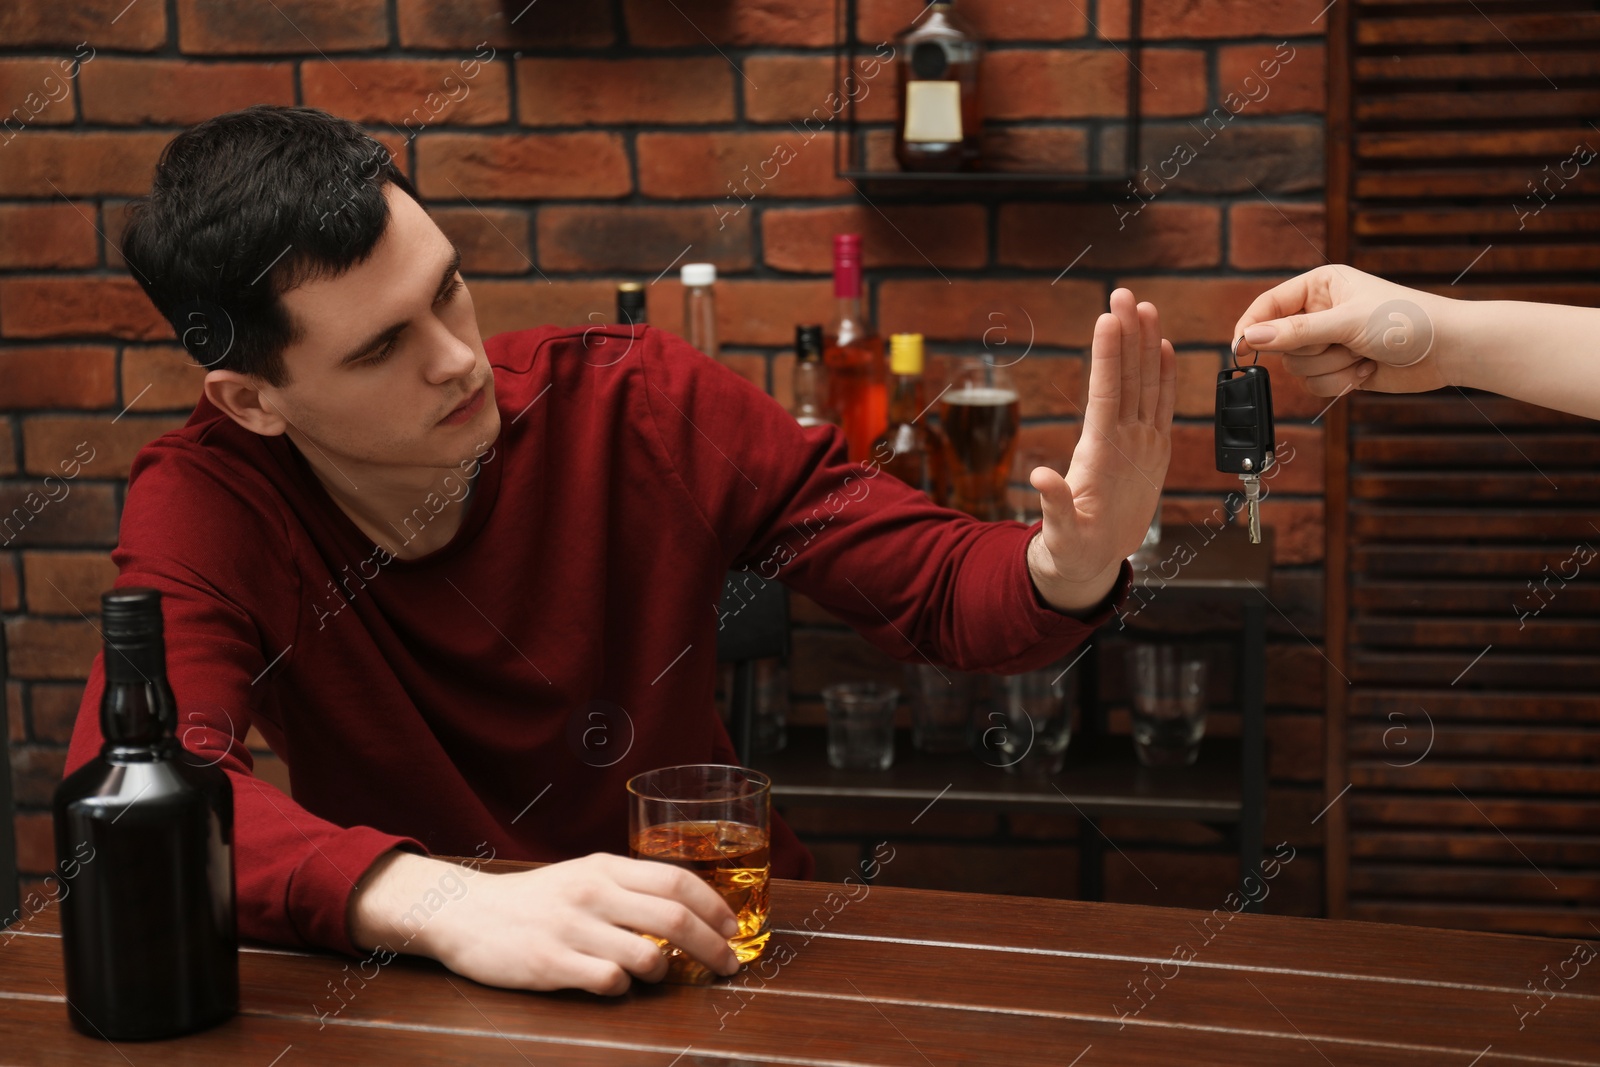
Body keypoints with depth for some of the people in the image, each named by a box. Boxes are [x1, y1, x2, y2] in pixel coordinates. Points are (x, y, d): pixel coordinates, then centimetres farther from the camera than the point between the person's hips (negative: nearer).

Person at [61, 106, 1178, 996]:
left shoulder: (639, 405, -11)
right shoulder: (206, 502, -14)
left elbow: (941, 586, -6)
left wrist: (1068, 572, -29)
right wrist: (441, 901, -45)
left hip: (712, 941, 1)